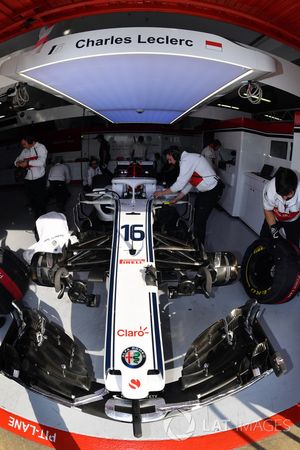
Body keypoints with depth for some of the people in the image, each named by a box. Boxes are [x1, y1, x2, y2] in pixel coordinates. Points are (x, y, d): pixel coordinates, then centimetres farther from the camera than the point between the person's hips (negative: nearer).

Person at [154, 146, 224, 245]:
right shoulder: (188, 159, 11)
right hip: (205, 190, 10)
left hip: (212, 191, -10)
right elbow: (188, 183, 14)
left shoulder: (187, 160, -21)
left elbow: (179, 184, -23)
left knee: (200, 221, -5)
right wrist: (176, 199, 12)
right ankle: (196, 242, 33)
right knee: (197, 218, 19)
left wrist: (162, 193, -10)